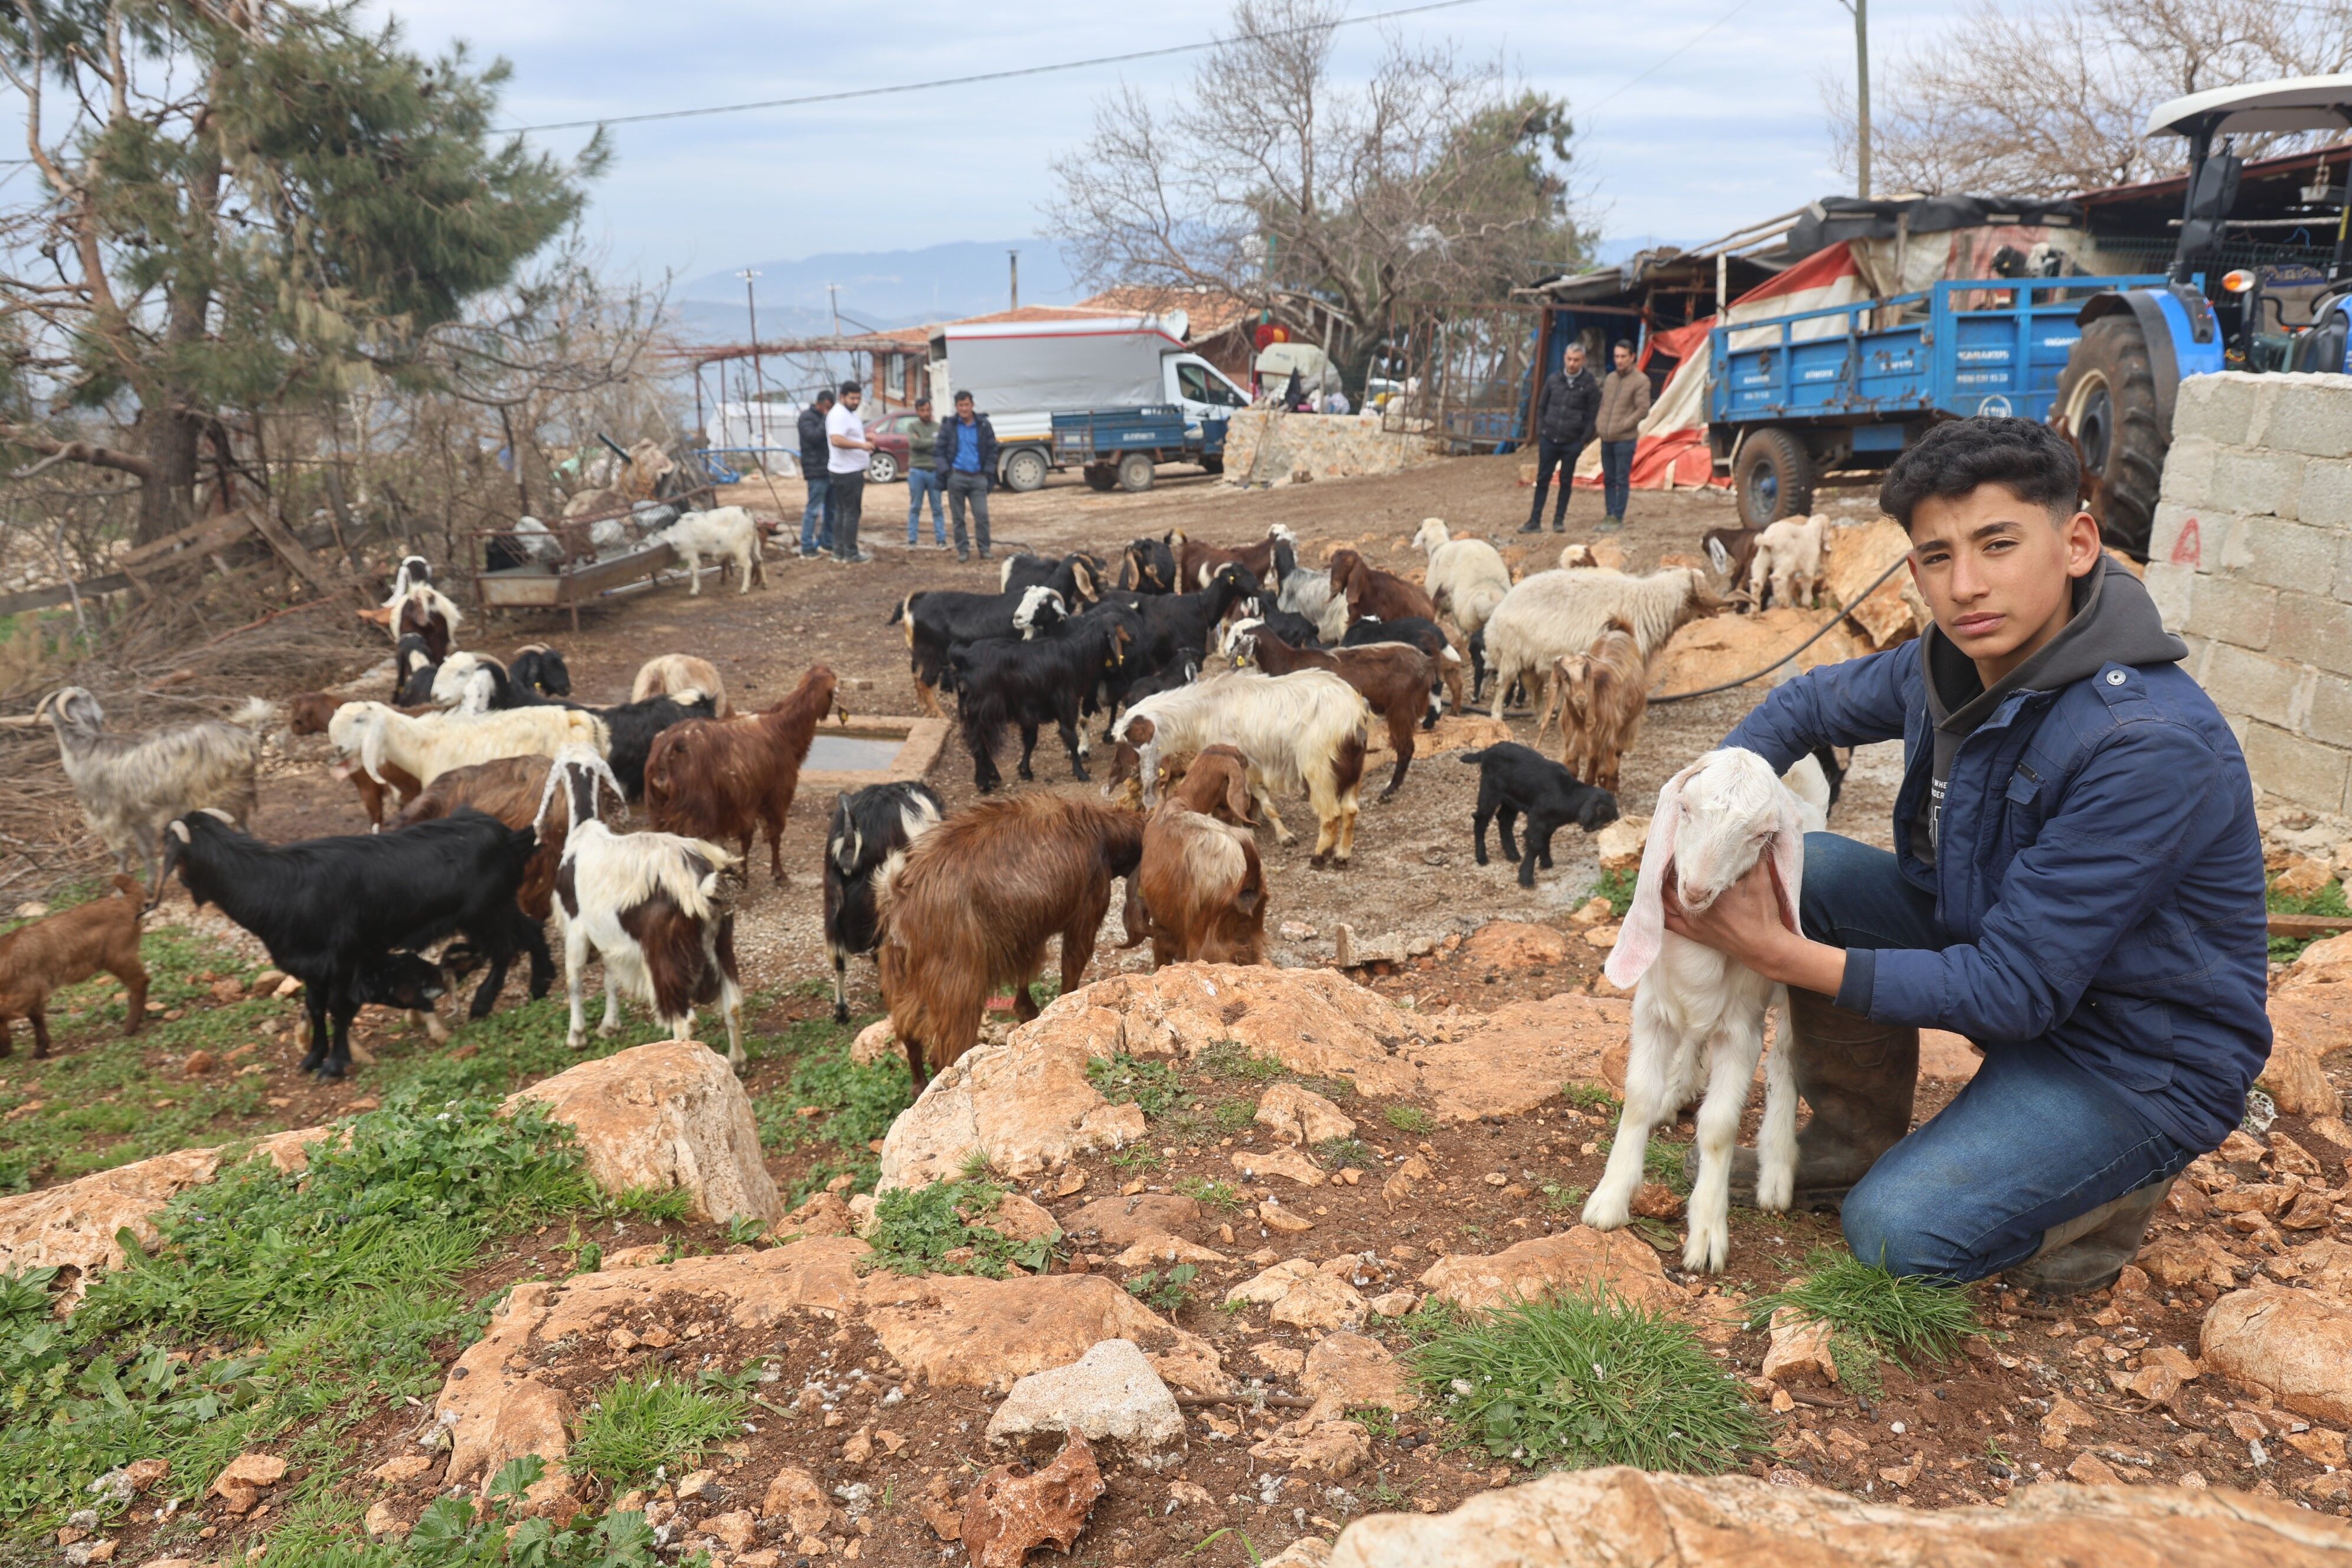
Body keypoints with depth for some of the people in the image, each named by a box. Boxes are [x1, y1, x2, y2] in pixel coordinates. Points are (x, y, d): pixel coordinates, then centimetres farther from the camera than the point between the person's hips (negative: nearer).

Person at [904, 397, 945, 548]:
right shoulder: (913, 427, 3)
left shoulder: (939, 427, 6)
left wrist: (923, 445, -9)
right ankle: (912, 540, 9)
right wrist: (935, 442, -10)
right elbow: (914, 443, -14)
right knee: (915, 508, 5)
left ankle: (941, 540, 7)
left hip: (935, 472, 1)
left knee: (938, 508, 3)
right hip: (917, 472, -1)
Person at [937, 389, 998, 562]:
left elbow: (992, 450, 9)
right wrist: (945, 471, -4)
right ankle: (962, 549, 12)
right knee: (958, 517, 4)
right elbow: (940, 451, 6)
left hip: (978, 477, 0)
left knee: (982, 515, -6)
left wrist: (988, 472, 1)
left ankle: (984, 549, 6)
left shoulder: (984, 426, 4)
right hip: (956, 477, 0)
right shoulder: (949, 427, 3)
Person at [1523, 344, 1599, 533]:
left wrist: (1584, 440, -6)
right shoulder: (1553, 379, 5)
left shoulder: (1589, 384, -4)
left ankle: (1559, 520, 15)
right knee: (1542, 480, 3)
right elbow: (1542, 408, 13)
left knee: (1566, 481, 6)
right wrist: (1541, 432, 5)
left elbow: (1594, 415, -1)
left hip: (1572, 443, -2)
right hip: (1549, 440, 2)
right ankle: (1535, 521, 6)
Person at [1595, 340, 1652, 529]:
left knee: (1622, 480, -3)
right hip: (1606, 439, 6)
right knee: (1608, 480, 10)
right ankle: (1609, 516, 16)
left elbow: (1643, 410, -10)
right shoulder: (1610, 378, 13)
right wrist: (1598, 425, 6)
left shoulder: (1641, 381, -5)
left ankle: (1618, 518, -1)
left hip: (1625, 439, -6)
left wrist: (1622, 426, -14)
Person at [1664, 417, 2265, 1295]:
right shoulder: (1949, 668, -9)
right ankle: (1854, 1145, 8)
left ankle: (2119, 1185, 9)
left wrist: (1783, 957, -30)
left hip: (2137, 1054, -7)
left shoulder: (2150, 745, -32)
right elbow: (1809, 703, 11)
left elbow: (2013, 991, -30)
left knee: (1900, 1232, -21)